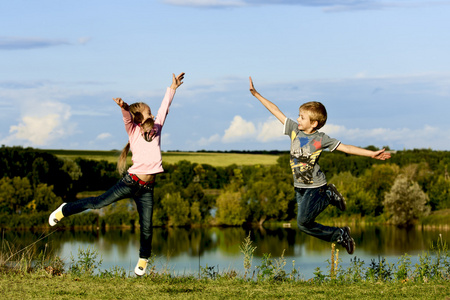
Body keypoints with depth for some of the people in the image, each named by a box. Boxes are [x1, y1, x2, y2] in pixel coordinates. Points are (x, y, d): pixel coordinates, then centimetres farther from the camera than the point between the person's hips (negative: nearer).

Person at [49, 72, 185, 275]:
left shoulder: (156, 130, 13)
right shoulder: (134, 130, 1)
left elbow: (163, 109, 20)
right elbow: (127, 117, -19)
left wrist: (173, 88, 25)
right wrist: (124, 107, -40)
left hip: (147, 189, 4)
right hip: (130, 182, -4)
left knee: (147, 228, 3)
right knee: (98, 203, 0)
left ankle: (143, 259, 26)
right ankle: (64, 210, 22)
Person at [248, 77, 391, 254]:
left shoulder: (320, 139, -11)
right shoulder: (294, 129, 0)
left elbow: (346, 148, -10)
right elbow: (276, 111, 1)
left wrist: (371, 154, -16)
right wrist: (256, 94, 2)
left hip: (316, 187, -6)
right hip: (299, 187, 6)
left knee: (303, 222, -16)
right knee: (305, 226, 5)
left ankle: (329, 197, 7)